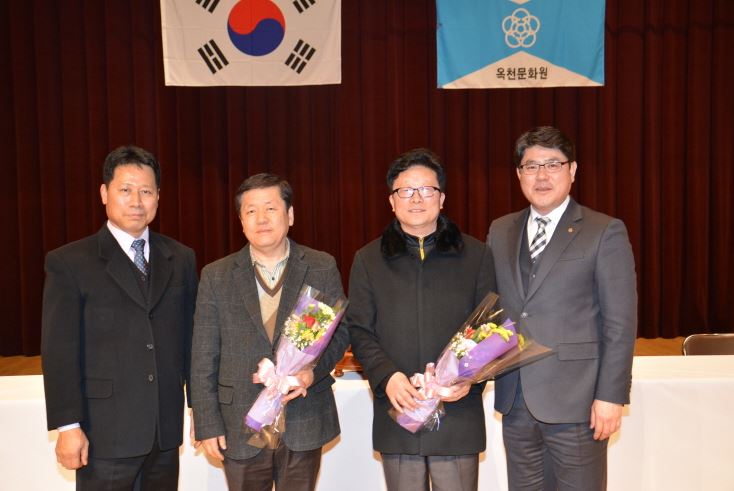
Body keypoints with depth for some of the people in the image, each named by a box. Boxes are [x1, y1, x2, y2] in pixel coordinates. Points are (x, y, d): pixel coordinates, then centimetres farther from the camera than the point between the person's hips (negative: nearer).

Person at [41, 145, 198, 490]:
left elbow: (192, 338, 9)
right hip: (105, 433, -3)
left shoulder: (181, 259, 7)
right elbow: (59, 351, -7)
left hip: (166, 430, 4)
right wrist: (68, 426, -11)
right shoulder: (68, 263, -4)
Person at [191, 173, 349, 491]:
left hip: (304, 424, 0)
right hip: (240, 428, 0)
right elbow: (203, 359, 1)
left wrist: (314, 370, -16)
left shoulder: (322, 268, 1)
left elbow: (340, 331, 3)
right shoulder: (216, 276, 1)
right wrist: (207, 425, -2)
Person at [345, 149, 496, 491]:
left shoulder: (476, 255, 5)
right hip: (396, 411, 1)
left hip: (458, 412, -1)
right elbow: (359, 331, 5)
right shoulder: (368, 260, 8)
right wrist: (386, 376, -12)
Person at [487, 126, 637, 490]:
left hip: (576, 401, -4)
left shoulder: (605, 232, -4)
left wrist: (611, 395, -11)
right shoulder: (500, 231, 11)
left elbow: (620, 323, -7)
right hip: (514, 401, 5)